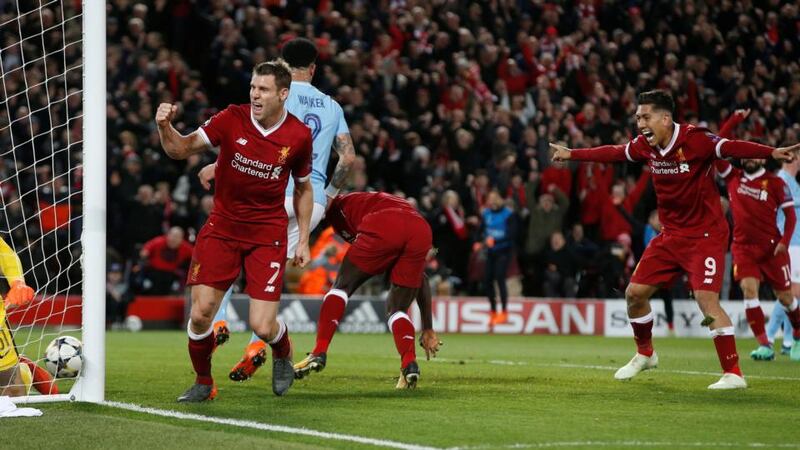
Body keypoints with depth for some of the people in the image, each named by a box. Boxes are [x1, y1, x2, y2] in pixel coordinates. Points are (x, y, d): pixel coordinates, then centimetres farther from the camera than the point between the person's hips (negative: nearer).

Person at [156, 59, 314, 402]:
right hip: (222, 228, 1)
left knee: (263, 327, -9)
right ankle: (203, 383, 17)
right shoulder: (232, 120, -10)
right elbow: (180, 149, -10)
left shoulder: (299, 136, -7)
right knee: (200, 314, -9)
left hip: (268, 234, -1)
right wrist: (165, 127, -30)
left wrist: (303, 240, 7)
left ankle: (283, 354, 29)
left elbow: (303, 188, 9)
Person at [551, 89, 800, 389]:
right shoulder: (645, 146, 0)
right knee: (635, 292, 10)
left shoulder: (695, 139, -21)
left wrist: (773, 153, -48)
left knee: (707, 300, -21)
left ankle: (733, 373, -14)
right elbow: (612, 153, 17)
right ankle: (645, 354, 35)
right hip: (671, 235, 7)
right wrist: (572, 154, 26)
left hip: (705, 234, -7)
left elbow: (732, 148, -33)